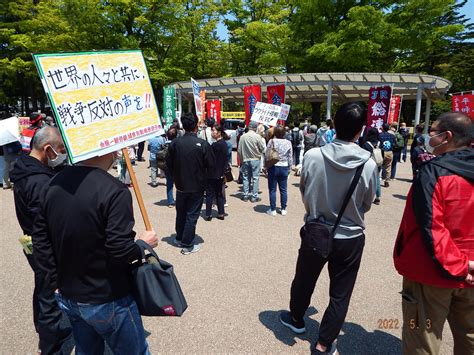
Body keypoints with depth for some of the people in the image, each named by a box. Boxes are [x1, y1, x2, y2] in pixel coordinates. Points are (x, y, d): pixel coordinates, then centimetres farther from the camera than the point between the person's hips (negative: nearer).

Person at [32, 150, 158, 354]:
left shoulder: (55, 183, -1)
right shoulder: (114, 191, -25)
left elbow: (40, 239, 4)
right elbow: (121, 251, -26)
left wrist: (56, 281, 10)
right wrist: (144, 244, -6)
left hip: (67, 297, 7)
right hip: (107, 301, -7)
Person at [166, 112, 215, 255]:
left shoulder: (175, 143, -8)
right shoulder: (203, 144, -17)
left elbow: (169, 163, 0)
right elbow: (210, 165, -11)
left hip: (180, 185, 4)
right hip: (197, 186, -3)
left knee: (180, 213, 20)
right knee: (192, 215, 7)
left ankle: (179, 238, 36)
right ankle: (187, 245, 14)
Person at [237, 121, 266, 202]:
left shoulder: (243, 137, -3)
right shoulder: (257, 136, -12)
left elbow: (239, 150, 0)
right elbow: (262, 148, -5)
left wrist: (241, 159, 10)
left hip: (245, 160, 3)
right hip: (255, 159, -3)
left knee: (246, 178, 11)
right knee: (255, 178, 4)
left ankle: (245, 195, 16)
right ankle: (254, 196, 6)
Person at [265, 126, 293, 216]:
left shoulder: (272, 141, -9)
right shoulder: (288, 143, 1)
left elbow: (267, 155, -7)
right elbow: (290, 157, 4)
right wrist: (289, 168, 14)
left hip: (273, 167, -3)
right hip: (284, 168, 3)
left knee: (272, 190, 5)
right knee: (283, 190, 11)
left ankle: (273, 210, 10)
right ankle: (283, 209, 17)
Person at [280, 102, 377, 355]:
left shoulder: (313, 156, -17)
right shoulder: (369, 164, -16)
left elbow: (304, 193, -2)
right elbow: (366, 205, -2)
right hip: (350, 237, -1)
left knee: (304, 280, 24)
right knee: (340, 295, 17)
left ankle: (296, 319, 48)